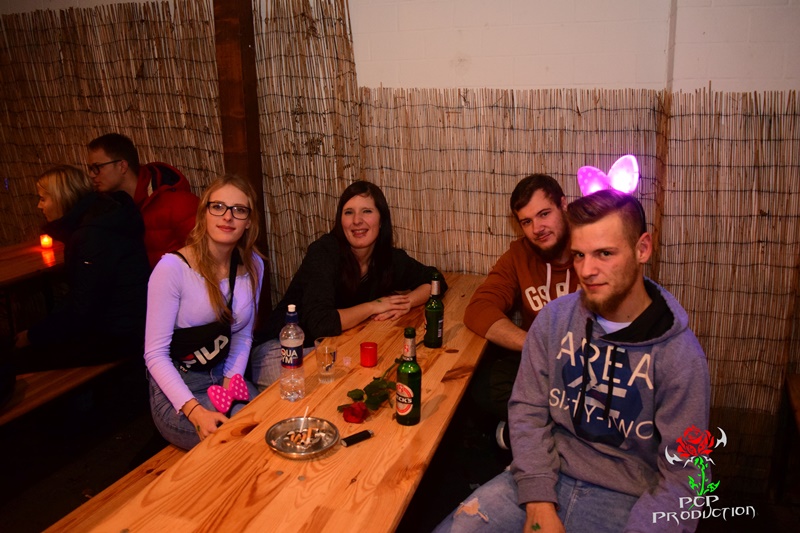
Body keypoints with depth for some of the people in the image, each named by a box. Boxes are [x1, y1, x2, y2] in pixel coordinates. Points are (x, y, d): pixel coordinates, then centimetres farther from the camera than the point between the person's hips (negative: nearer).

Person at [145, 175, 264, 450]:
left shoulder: (253, 266, 1)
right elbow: (155, 353, -18)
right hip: (176, 389, -5)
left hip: (224, 376, 5)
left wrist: (231, 381, -8)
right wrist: (195, 411, -28)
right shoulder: (172, 268, -18)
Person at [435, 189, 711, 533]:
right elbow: (528, 411, -2)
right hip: (547, 477, 2)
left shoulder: (681, 357, -12)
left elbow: (680, 480, -9)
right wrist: (538, 504, -11)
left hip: (626, 501, -1)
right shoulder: (554, 319, -4)